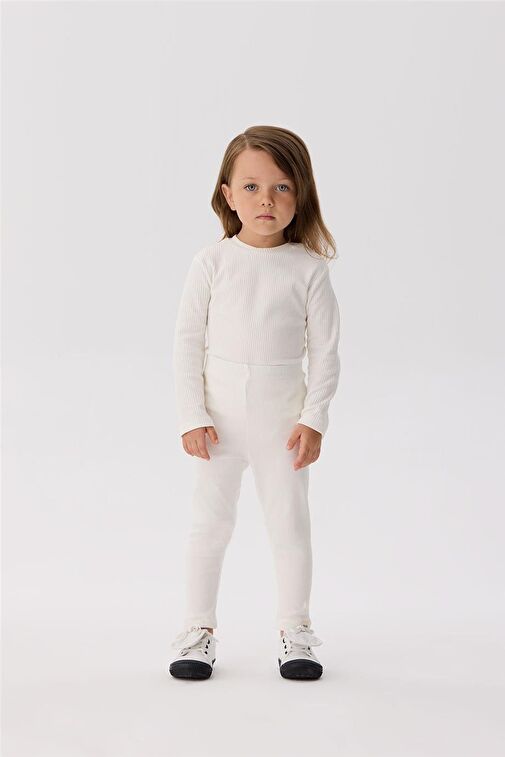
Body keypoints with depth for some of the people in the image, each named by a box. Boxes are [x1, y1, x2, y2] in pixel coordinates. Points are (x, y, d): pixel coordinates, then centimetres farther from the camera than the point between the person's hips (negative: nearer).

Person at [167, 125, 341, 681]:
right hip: (220, 413, 1)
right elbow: (187, 342, -3)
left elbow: (325, 352, -1)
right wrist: (192, 416, -8)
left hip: (283, 414, 0)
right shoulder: (211, 261, -3)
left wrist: (314, 418, -7)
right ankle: (199, 630, 22)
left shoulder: (309, 267, -4)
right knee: (209, 521, 8)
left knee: (289, 521, 8)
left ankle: (294, 630, 24)